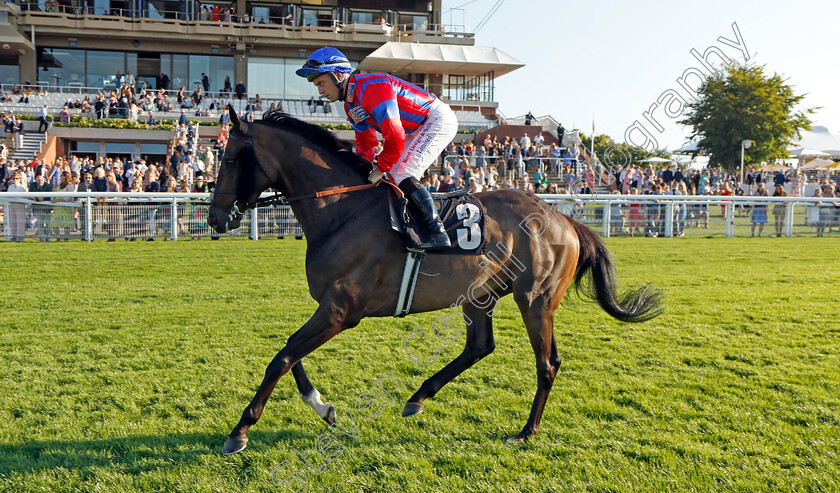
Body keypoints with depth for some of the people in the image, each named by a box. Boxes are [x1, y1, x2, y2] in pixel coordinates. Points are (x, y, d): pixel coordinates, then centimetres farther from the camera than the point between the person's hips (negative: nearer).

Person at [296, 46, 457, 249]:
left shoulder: (372, 87, -26)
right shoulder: (350, 105, 7)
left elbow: (394, 135, -30)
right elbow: (365, 142, 15)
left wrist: (381, 169, -19)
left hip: (440, 119, -10)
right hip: (418, 129, 10)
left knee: (403, 175, -18)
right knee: (394, 175, 9)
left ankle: (438, 233, -16)